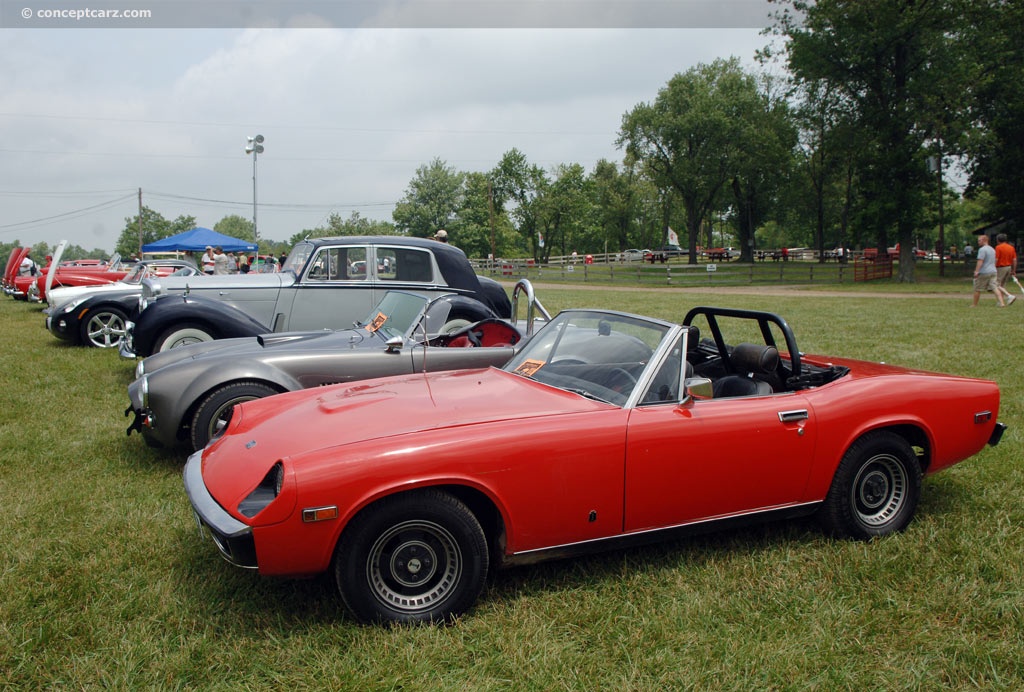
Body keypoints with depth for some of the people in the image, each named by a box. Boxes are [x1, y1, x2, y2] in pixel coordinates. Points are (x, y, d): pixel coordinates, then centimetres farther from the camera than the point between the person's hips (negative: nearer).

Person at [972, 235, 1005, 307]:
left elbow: (980, 261, -20)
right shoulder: (992, 249, 18)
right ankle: (1002, 303, -11)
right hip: (993, 271, 8)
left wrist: (976, 271, -24)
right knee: (995, 288, 1)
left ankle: (974, 304, 12)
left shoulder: (982, 249, -12)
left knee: (977, 289, 4)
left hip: (983, 273, -8)